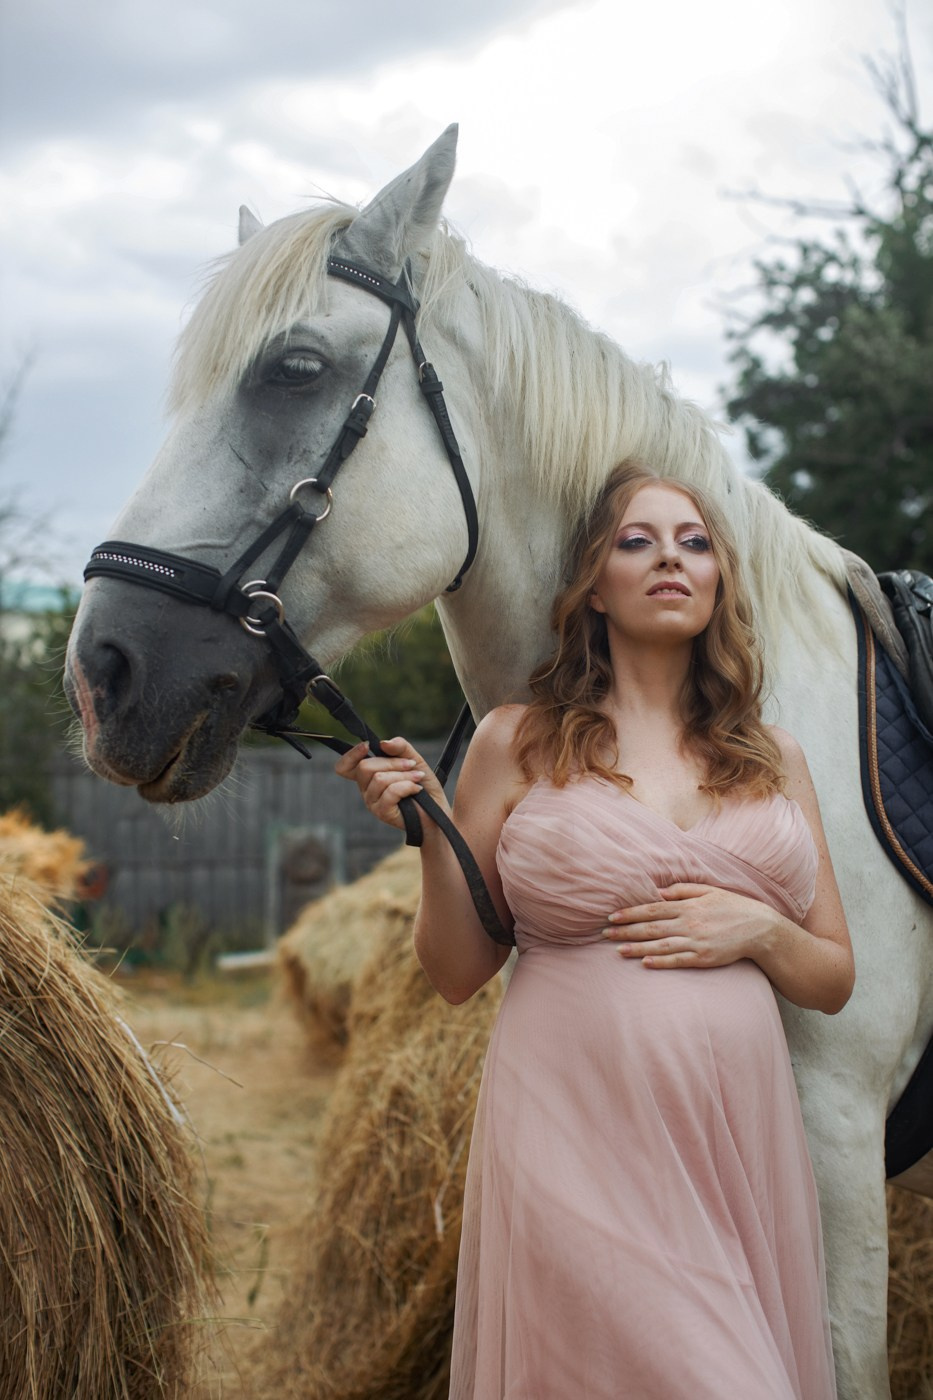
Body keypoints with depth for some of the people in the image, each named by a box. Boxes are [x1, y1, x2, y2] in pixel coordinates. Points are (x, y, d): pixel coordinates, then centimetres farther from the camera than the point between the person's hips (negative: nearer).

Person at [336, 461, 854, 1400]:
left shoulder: (772, 761, 12)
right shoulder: (518, 744, 3)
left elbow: (834, 981, 14)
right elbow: (457, 974, 4)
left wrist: (756, 930, -5)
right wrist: (429, 832, -10)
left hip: (742, 1138, 4)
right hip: (580, 1143, -3)